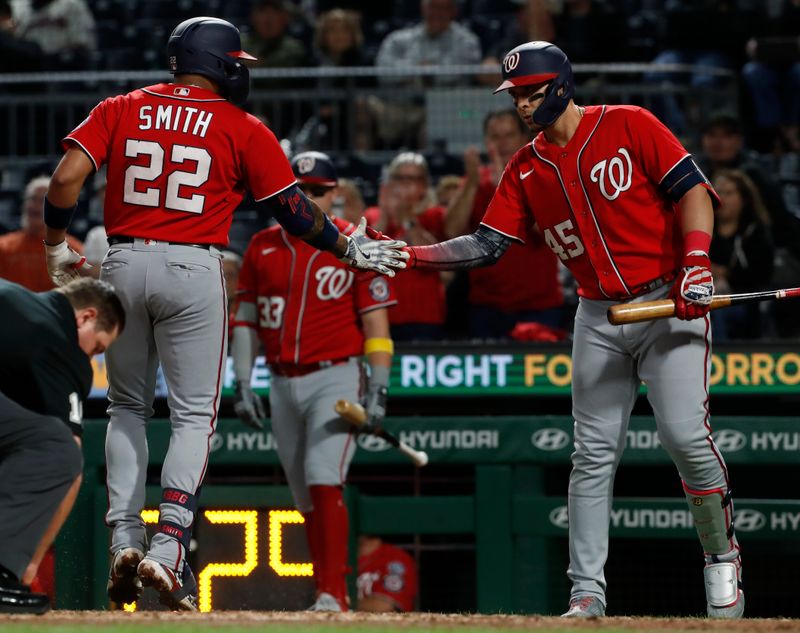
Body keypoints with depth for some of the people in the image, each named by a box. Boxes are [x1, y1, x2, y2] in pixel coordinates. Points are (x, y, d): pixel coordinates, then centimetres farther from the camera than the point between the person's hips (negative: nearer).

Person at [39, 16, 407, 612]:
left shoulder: (121, 110, 8)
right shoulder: (243, 130, 2)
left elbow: (66, 177, -3)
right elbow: (294, 208, 3)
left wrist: (56, 247, 9)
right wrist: (350, 248, 18)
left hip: (123, 264, 3)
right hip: (193, 270, -3)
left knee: (128, 408, 18)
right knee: (193, 416, 3)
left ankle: (125, 539, 5)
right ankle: (169, 547, -14)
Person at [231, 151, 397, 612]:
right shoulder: (263, 247, 9)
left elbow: (376, 322, -5)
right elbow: (247, 319, 12)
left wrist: (379, 391, -12)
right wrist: (242, 384, 4)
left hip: (335, 379, -5)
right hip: (283, 386, 5)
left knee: (323, 478, -20)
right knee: (306, 496, 8)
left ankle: (334, 594, -21)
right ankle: (327, 595, 15)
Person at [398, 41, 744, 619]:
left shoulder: (629, 126, -4)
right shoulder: (526, 169, 10)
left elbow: (692, 189, -8)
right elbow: (487, 245, 5)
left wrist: (696, 259, -22)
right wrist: (408, 256, -7)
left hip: (670, 305, -5)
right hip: (599, 319, 5)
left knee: (686, 435, -16)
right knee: (593, 454, 1)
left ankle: (722, 556, 5)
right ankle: (587, 592, 2)